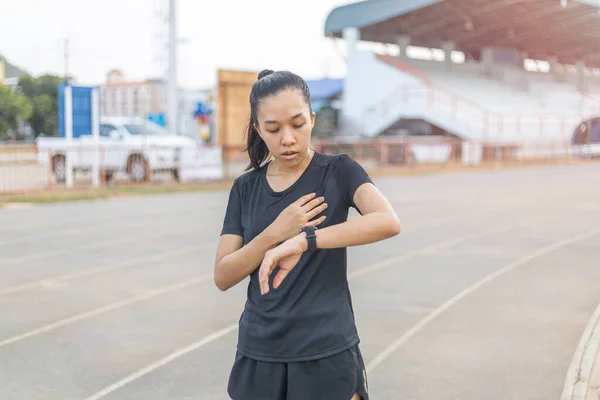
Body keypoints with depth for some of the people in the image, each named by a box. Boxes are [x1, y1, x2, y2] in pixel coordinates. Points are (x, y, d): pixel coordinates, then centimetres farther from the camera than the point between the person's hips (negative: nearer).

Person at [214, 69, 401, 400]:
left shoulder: (338, 171, -4)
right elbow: (222, 277, -1)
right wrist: (276, 233, -15)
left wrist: (302, 240, -30)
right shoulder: (245, 187, 4)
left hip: (327, 353, -3)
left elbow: (389, 222, -23)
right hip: (259, 354, 3)